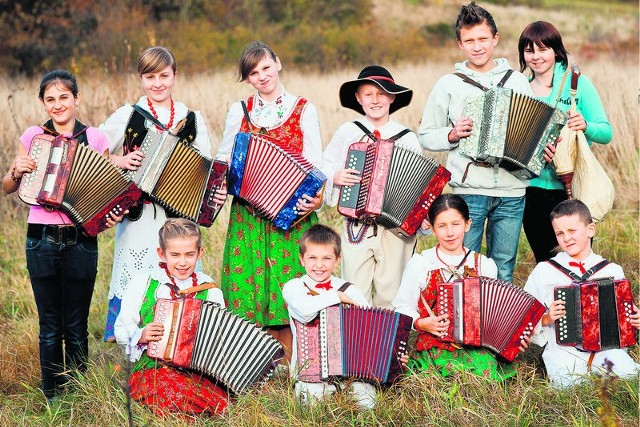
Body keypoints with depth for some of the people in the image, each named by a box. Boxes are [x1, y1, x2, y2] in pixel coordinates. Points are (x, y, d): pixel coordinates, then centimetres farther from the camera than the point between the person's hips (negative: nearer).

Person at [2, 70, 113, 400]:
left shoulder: (95, 140, 2)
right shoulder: (32, 137, 5)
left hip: (81, 242, -1)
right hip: (42, 241, 1)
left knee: (76, 328, 6)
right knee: (50, 327, 8)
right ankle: (52, 400, 18)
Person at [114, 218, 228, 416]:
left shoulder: (209, 290, 12)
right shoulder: (142, 283, 6)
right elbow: (121, 331, 7)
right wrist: (141, 336, -14)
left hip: (198, 370, 2)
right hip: (151, 368, -2)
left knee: (221, 402, -30)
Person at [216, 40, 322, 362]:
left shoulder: (303, 110, 6)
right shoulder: (239, 111, 12)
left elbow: (315, 164, 1)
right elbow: (223, 161, 17)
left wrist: (313, 197, -16)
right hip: (247, 214, 2)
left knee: (286, 282, -6)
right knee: (247, 280, -3)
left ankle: (288, 362, 1)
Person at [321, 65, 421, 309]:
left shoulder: (407, 138, 6)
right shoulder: (347, 132, 7)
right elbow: (324, 168, 12)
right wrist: (336, 177, -8)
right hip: (357, 226, 0)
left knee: (389, 295, 1)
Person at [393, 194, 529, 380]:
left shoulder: (484, 265, 10)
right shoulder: (420, 264, 1)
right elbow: (402, 308, 5)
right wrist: (421, 323, -13)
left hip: (478, 346, 3)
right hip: (435, 345, -3)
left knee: (487, 364, -30)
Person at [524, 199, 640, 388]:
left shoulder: (612, 271, 12)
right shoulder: (544, 271, 6)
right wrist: (546, 319, -12)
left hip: (606, 346, 1)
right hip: (563, 349, 0)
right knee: (568, 383, -28)